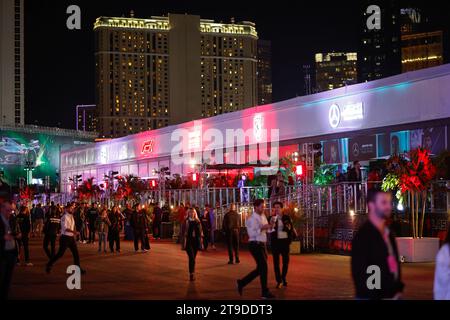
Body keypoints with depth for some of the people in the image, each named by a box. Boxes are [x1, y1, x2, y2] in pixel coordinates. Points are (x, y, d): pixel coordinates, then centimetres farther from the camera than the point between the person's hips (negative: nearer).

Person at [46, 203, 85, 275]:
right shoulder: (65, 217, -15)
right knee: (60, 254, -4)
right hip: (65, 237, -8)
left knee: (76, 253, 6)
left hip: (71, 237, 8)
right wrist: (72, 231, -38)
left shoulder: (71, 217, 12)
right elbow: (64, 228, -27)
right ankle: (49, 265, 13)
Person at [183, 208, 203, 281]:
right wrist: (184, 242, -8)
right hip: (189, 242, -3)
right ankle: (191, 274, -14)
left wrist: (201, 242, 6)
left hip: (196, 241, 3)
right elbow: (184, 232, -3)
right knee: (191, 257, -13)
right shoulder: (186, 222, -1)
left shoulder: (198, 222, 8)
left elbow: (201, 232, 10)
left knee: (193, 258, 11)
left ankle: (192, 273, 22)